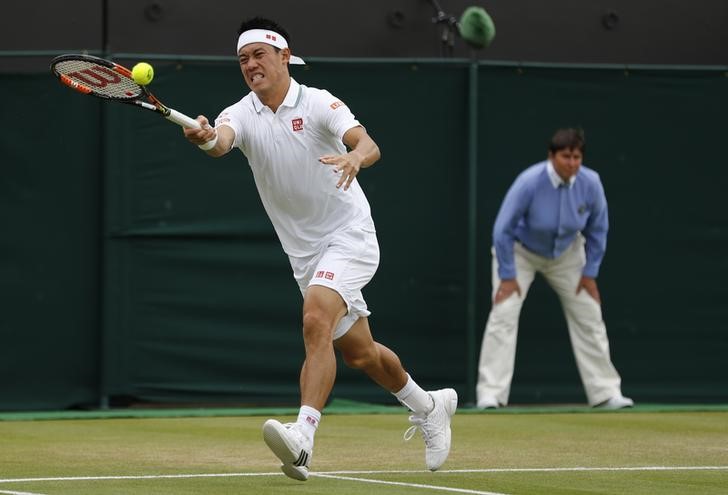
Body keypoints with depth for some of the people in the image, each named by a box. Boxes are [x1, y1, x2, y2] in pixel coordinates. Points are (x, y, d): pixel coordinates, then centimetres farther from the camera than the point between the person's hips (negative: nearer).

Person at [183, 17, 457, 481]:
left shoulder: (318, 103, -12)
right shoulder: (241, 114, -3)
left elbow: (369, 146, -26)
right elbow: (221, 141, -27)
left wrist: (354, 157, -50)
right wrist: (206, 139, -52)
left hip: (349, 234, -5)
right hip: (304, 249, 6)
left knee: (316, 321, -28)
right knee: (358, 351, 15)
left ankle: (303, 436, -37)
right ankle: (429, 406, 39)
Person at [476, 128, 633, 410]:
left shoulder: (590, 184, -23)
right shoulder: (529, 183, -33)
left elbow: (598, 230, -6)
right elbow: (503, 229, -24)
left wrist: (590, 273, -5)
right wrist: (507, 276, -22)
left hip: (566, 253, 4)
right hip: (521, 250, -4)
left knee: (589, 316, 2)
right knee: (504, 313, -17)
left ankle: (605, 393, 10)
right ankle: (490, 394, -16)